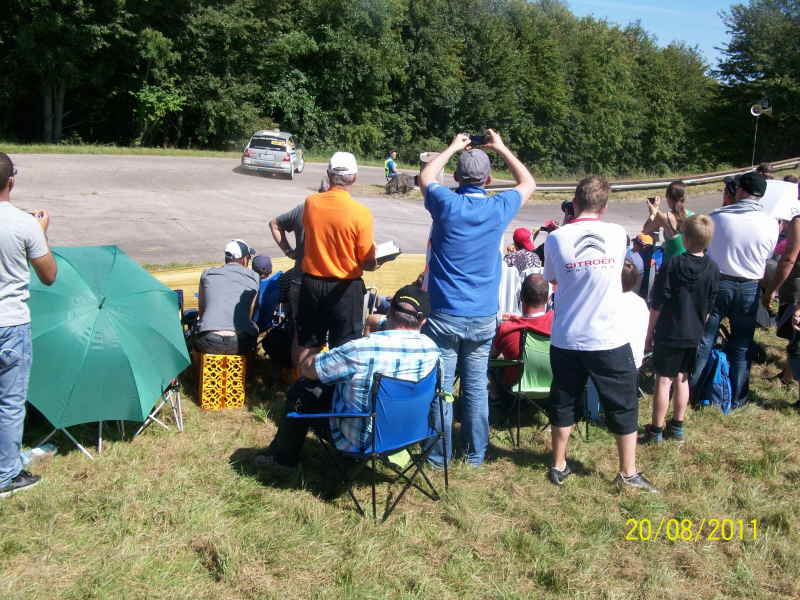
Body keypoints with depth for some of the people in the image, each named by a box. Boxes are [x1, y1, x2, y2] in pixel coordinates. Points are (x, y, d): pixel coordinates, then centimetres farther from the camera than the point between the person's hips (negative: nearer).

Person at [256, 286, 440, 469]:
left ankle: (283, 457, 33)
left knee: (301, 391, 14)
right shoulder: (431, 349, -16)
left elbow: (306, 367, -14)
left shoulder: (361, 349, -30)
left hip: (359, 442, -5)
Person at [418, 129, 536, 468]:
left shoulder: (446, 204, -8)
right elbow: (528, 183, 19)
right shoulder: (498, 209, -3)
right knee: (477, 387, 11)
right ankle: (476, 453, 23)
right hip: (483, 316, 2)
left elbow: (425, 178, 16)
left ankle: (439, 455, 14)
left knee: (440, 387, 5)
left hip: (444, 313, -2)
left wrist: (452, 148, 25)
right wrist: (501, 148, 24)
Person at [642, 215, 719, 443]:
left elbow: (657, 304, -12)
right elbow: (709, 307, 6)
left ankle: (656, 430, 8)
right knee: (682, 379, 16)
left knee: (664, 380, 2)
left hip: (669, 334, -4)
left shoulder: (672, 265, -16)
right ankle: (677, 427, 25)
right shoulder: (713, 269, -3)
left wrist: (650, 332, -2)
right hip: (694, 335, 4)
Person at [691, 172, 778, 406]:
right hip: (749, 289, 1)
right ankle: (737, 397, 21)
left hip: (717, 283, -1)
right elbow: (768, 257, 4)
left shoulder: (717, 216, -11)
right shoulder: (771, 224, -9)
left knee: (703, 341, 10)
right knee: (741, 347, 13)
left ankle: (688, 390, 17)